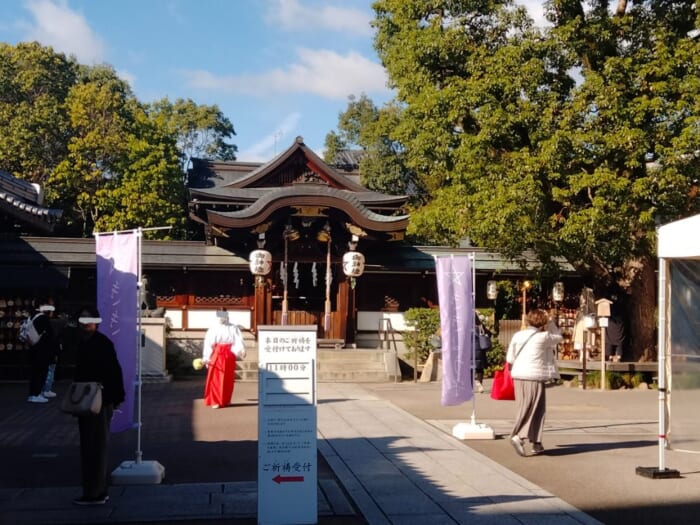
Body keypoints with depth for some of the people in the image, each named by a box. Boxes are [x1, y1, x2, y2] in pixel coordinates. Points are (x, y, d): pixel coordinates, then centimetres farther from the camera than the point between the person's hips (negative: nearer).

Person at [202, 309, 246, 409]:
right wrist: (206, 358, -2)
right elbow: (208, 344, 4)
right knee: (215, 378, -5)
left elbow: (238, 341, -8)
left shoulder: (233, 328, 4)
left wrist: (242, 351, -26)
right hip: (217, 355, 0)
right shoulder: (213, 329, 6)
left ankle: (225, 400, 18)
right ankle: (215, 401, -2)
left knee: (228, 379, 6)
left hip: (229, 356, 1)